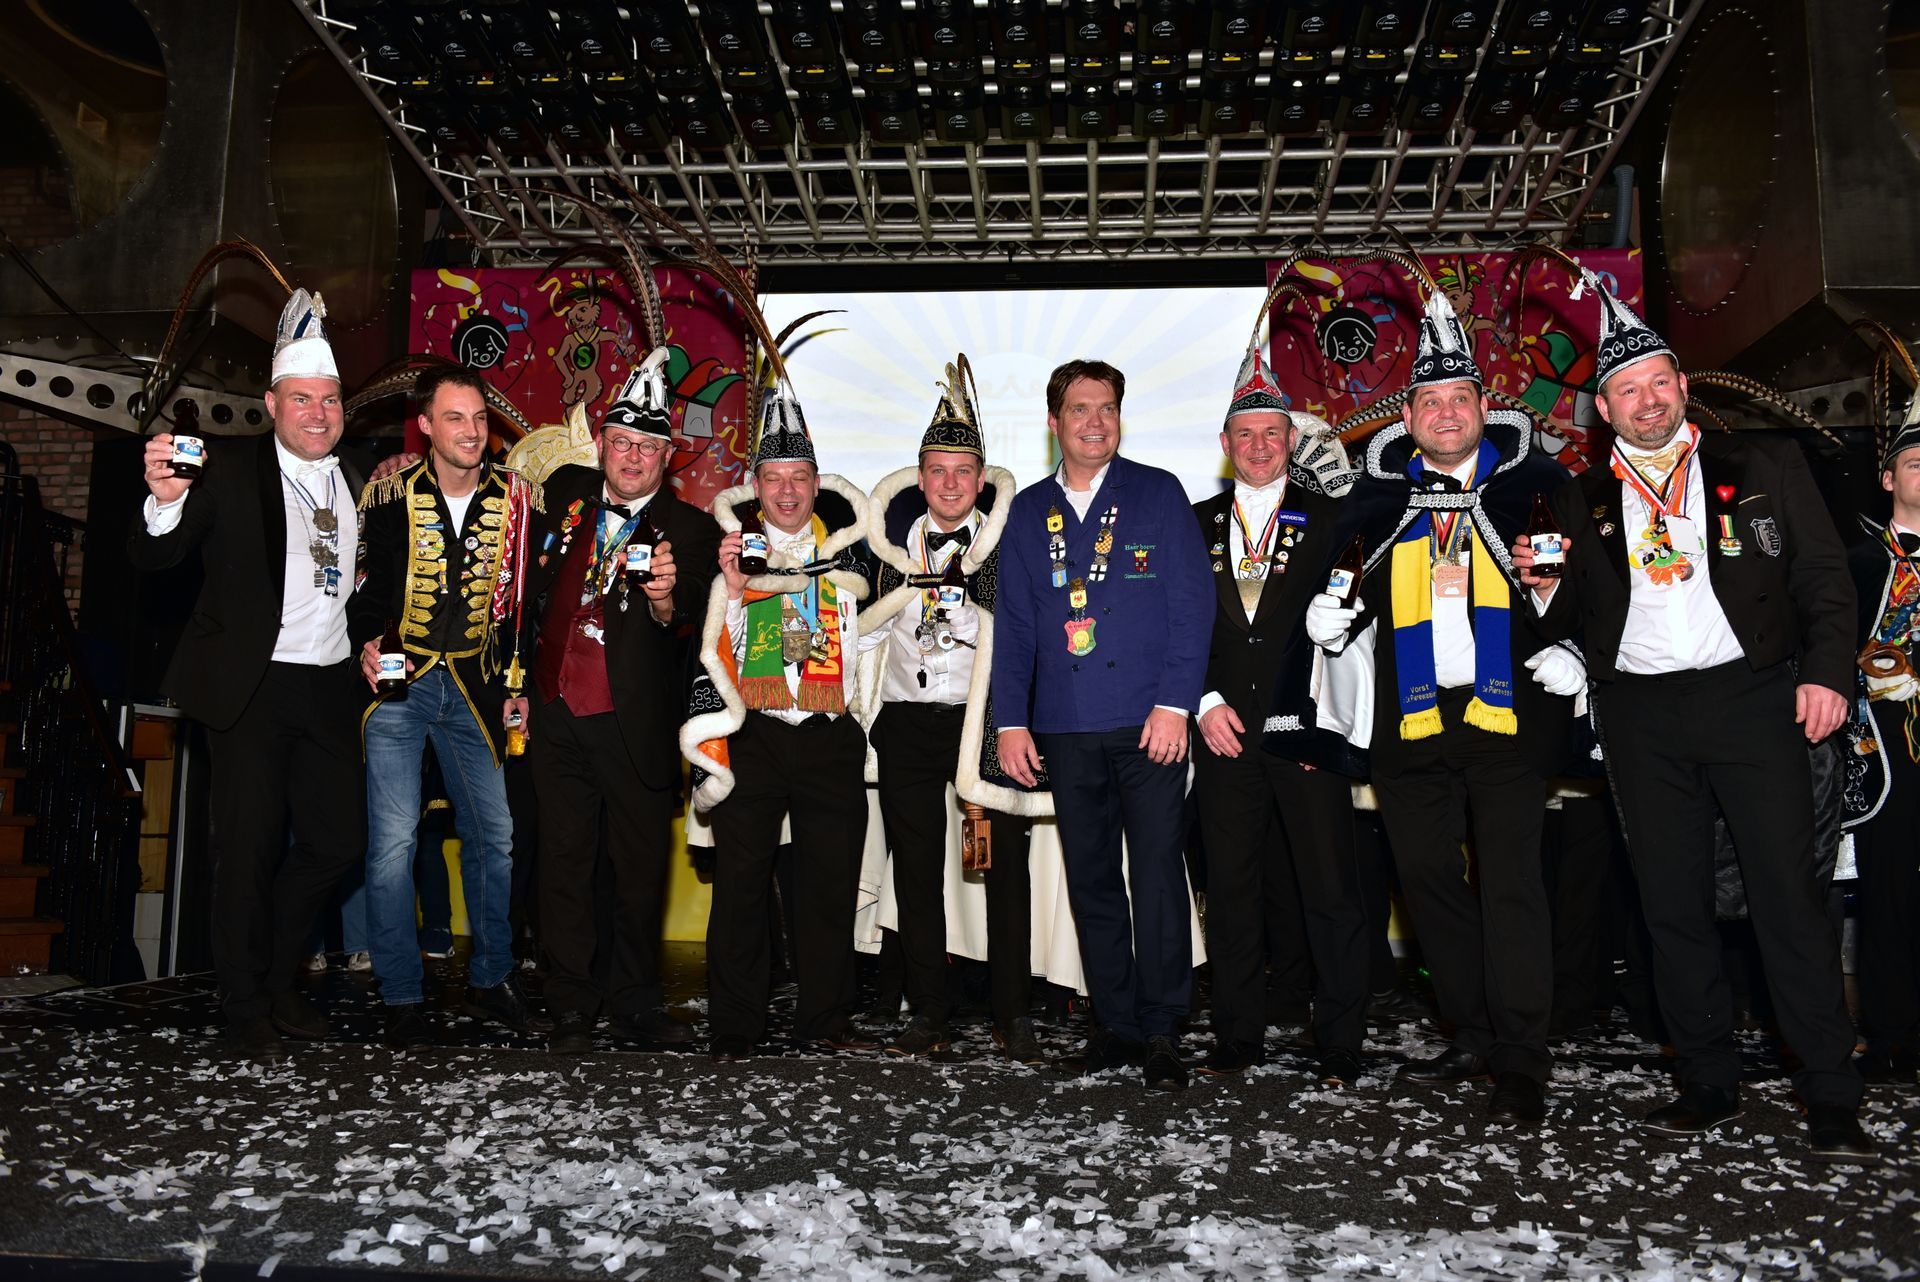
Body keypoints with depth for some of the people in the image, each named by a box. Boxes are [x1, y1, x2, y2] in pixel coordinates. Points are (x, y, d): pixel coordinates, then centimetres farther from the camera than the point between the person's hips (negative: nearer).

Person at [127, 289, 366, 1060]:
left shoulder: (358, 481, 10)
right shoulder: (230, 468, -5)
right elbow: (151, 560, -12)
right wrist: (166, 502, -30)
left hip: (328, 689, 5)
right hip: (251, 686, -5)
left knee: (338, 841, 9)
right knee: (248, 852, 3)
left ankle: (277, 980, 31)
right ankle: (246, 1013, 19)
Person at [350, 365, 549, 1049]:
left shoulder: (512, 497, 2)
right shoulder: (391, 493, -4)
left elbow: (521, 596, 9)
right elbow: (364, 583, 5)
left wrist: (519, 683, 4)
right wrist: (367, 643, -14)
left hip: (474, 686, 3)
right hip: (398, 683, -2)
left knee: (494, 836, 7)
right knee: (393, 841, -6)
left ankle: (490, 981, 24)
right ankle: (402, 999, 8)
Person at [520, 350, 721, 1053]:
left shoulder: (691, 530, -2)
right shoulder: (566, 493, 9)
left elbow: (692, 638, -13)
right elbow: (533, 590, 23)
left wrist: (666, 600, -33)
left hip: (635, 725, -3)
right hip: (557, 717, 3)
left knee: (642, 870, 7)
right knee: (565, 866, 8)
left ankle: (635, 1005, 23)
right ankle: (571, 1012, 19)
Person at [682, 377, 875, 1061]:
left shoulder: (842, 544, 12)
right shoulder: (730, 546, 7)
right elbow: (710, 654, 3)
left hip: (832, 739, 2)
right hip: (751, 737, -2)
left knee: (831, 882, 6)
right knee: (740, 882, 0)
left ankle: (827, 1018, 18)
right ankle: (733, 1027, 10)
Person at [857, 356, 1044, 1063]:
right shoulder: (895, 533, 9)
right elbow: (870, 629, 21)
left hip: (985, 717, -3)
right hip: (907, 721, 3)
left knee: (1006, 866, -1)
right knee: (916, 869, 6)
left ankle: (1013, 1015, 9)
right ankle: (929, 1011, 15)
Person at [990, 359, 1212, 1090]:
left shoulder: (1158, 494, 5)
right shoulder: (1028, 512, 13)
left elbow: (1192, 604, 0)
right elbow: (1013, 623, 12)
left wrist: (1174, 704, -9)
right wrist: (1011, 721, 4)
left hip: (1150, 723, -3)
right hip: (1066, 727, 3)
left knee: (1158, 875, -3)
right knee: (1090, 879, 8)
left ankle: (1161, 1030, 8)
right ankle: (1114, 1023, 19)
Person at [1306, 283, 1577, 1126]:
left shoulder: (1531, 480, 5)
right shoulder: (1377, 492, 11)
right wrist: (1331, 612, -3)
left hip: (1508, 711, -3)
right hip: (1411, 721, 4)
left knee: (1510, 882, -6)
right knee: (1427, 880, 7)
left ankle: (1521, 1065, 1)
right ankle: (1475, 1040, 21)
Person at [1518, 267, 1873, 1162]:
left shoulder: (1761, 467, 8)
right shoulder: (1583, 501, 12)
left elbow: (1825, 577, 5)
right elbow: (1574, 620, 14)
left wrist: (1827, 670, -8)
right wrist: (1544, 588, -7)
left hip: (1748, 694, -2)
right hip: (1641, 712, 3)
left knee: (1788, 893, -4)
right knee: (1673, 903, 6)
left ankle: (1831, 1099, 4)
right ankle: (1708, 1081, 18)